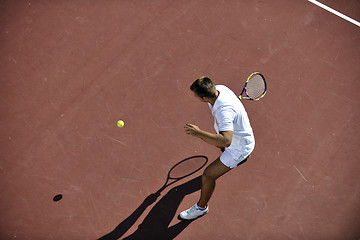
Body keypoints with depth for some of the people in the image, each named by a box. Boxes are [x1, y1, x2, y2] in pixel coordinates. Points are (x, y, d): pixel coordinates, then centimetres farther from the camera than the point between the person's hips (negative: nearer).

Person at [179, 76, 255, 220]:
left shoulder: (224, 111, -44)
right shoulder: (219, 88, -17)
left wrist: (198, 133, -56)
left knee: (208, 176, -7)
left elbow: (226, 141, -53)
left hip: (239, 147, -9)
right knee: (213, 141, 38)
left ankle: (201, 207, 22)